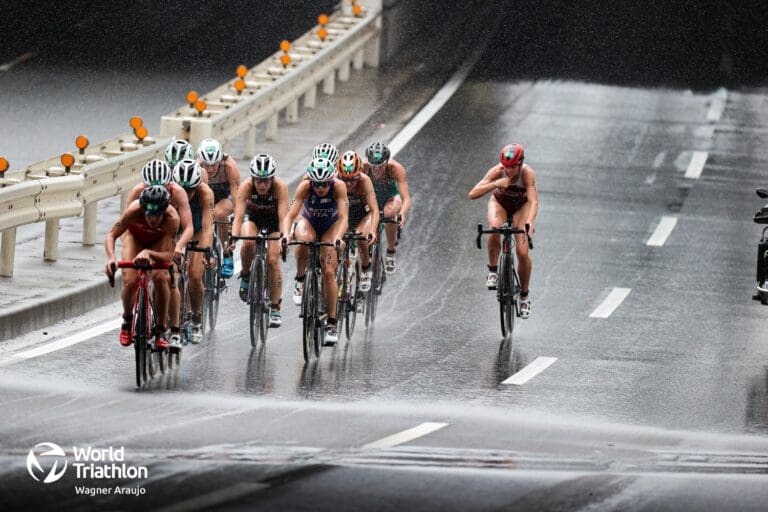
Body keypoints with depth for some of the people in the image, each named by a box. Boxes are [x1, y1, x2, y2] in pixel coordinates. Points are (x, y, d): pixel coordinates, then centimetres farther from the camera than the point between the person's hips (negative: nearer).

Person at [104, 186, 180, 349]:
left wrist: (148, 253, -61)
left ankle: (160, 331, -10)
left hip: (159, 241, 0)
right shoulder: (134, 210, -39)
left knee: (160, 277, -26)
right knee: (130, 281, -20)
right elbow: (111, 235, -34)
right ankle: (127, 322, 10)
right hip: (135, 236, 0)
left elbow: (168, 255, -42)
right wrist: (111, 258, -52)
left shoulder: (172, 218, -40)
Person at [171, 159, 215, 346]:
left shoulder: (205, 193, -33)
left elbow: (208, 226, -41)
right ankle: (175, 332, -14)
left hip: (197, 230, -1)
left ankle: (197, 320, 12)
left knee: (195, 276, -15)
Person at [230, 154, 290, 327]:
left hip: (273, 220, -1)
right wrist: (233, 237, -52)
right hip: (253, 217, 1)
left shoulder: (280, 187, -33)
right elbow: (238, 216, -36)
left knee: (273, 260, -12)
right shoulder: (246, 187, -31)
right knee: (248, 243, -32)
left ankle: (275, 309, -1)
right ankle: (246, 276, -4)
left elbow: (283, 217, -38)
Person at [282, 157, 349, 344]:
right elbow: (290, 215, -35)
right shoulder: (305, 187, -29)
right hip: (309, 222, 0)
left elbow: (343, 217, -37)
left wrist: (338, 238, -56)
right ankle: (300, 280, -14)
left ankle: (332, 323, -2)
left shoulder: (338, 187, -30)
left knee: (329, 272, -13)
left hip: (330, 227, 0)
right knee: (304, 239, -38)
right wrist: (286, 235, -54)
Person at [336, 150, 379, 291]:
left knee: (361, 237, -29)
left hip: (363, 215, -2)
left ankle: (366, 270, -3)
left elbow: (374, 210, -36)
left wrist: (372, 231, -50)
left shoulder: (364, 180, -32)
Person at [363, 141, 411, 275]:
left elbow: (406, 198, -38)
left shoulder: (395, 168, -33)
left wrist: (403, 214, -58)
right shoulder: (363, 167, -31)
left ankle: (391, 253, -15)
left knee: (390, 213, -35)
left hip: (391, 198, -1)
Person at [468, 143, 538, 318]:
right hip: (499, 203, 0)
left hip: (521, 206, 0)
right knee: (495, 229, -36)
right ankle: (493, 271, -14)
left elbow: (533, 201, -44)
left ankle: (524, 296, 8)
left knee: (522, 252, -13)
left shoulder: (527, 173, -33)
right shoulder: (497, 171, -31)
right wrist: (495, 184, -51)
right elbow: (473, 194, -38)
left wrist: (529, 224, -61)